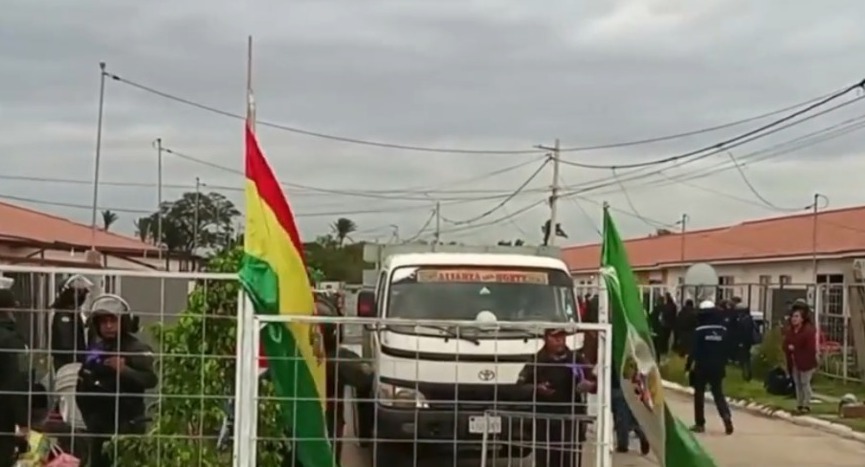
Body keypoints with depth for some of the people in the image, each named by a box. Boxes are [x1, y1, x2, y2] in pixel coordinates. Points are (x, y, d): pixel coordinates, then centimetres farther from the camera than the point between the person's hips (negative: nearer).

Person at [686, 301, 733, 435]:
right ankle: (727, 417, -11)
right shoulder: (723, 331, 3)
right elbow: (726, 350, 8)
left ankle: (700, 424, 10)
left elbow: (695, 350, -13)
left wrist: (688, 366, -7)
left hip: (702, 367, -4)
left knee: (699, 394, 8)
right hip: (717, 367, 4)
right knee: (718, 394, 12)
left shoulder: (699, 331, -11)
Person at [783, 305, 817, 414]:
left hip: (805, 362, -7)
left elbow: (811, 349, -20)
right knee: (797, 383, 11)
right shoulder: (789, 330, 6)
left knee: (805, 383, -4)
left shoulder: (809, 330, -16)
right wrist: (789, 349, -11)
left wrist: (795, 349, -19)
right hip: (794, 362, 7)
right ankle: (799, 405, 18)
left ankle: (807, 405, 3)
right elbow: (785, 345, 12)